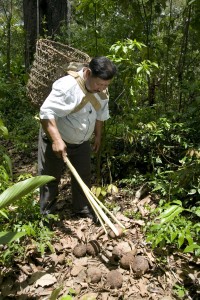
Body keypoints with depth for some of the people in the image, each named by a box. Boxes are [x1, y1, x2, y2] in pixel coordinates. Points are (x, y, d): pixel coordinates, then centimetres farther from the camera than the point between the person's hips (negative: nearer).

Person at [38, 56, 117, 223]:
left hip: (82, 142, 6)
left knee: (84, 176, 13)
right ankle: (47, 213, 24)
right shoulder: (67, 86, -31)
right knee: (50, 177, 6)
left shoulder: (102, 90, -6)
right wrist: (57, 140, -39)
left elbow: (101, 114, 10)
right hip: (55, 140, -6)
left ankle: (83, 209, 29)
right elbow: (47, 112, -33)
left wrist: (98, 136, 14)